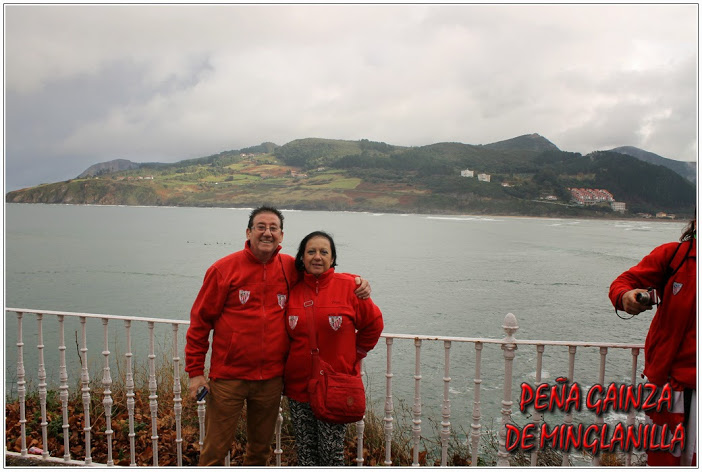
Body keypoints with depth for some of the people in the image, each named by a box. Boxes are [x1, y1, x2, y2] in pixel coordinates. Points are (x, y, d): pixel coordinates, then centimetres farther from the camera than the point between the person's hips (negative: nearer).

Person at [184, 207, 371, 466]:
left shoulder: (290, 268, 0)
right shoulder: (223, 269, -7)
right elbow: (200, 321, -3)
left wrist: (356, 282, -3)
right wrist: (195, 371, -3)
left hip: (272, 379, 3)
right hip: (228, 378, -3)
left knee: (261, 448, 20)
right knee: (215, 449, 7)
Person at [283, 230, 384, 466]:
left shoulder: (348, 286, -7)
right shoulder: (292, 290, 1)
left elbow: (373, 324, 4)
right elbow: (283, 334, 15)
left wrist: (355, 354, 7)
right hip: (299, 385, 3)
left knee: (331, 452, 6)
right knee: (305, 451, 14)